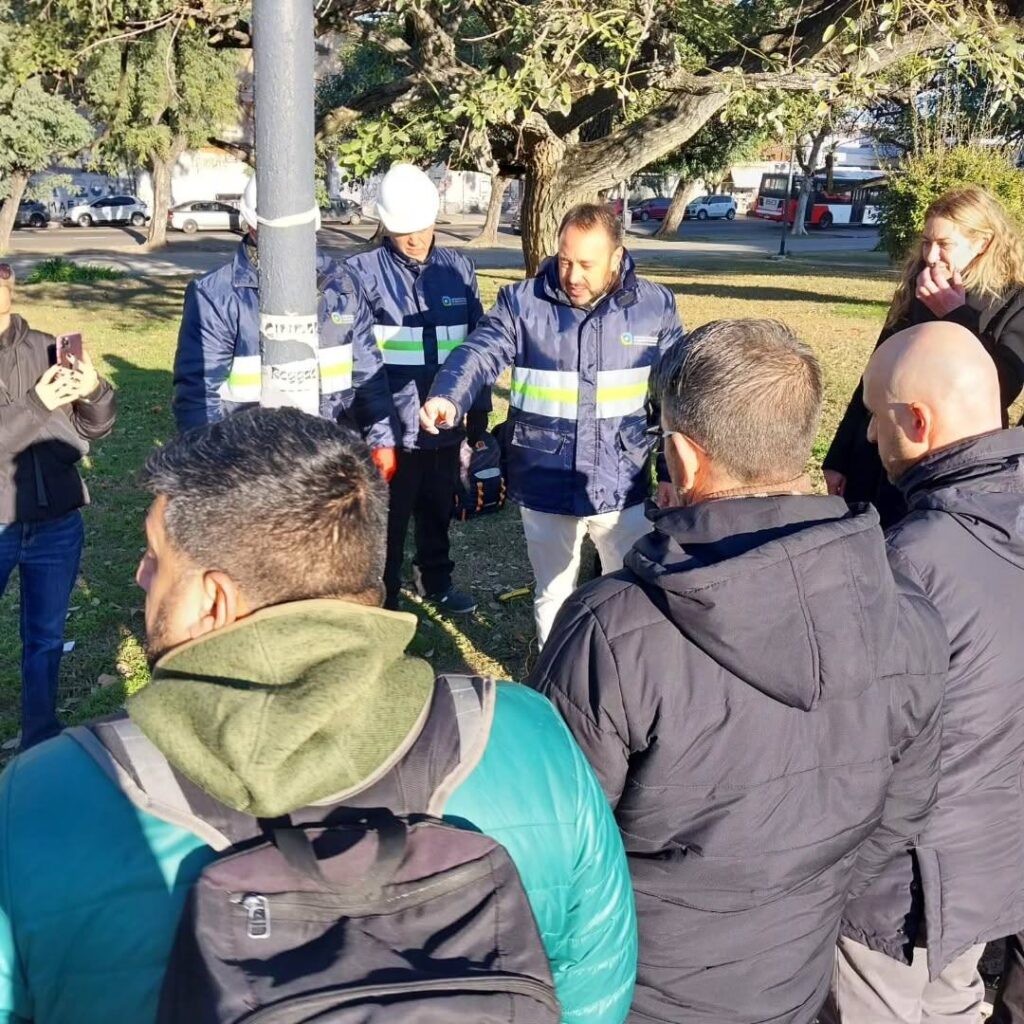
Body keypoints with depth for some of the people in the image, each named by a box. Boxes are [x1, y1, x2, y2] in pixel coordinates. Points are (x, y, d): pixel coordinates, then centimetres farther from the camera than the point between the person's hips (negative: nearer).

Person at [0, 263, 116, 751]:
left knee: (45, 639, 15)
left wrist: (94, 392, -17)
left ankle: (40, 739, 32)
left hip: (56, 524, 2)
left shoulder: (45, 349, -1)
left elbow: (95, 428, 2)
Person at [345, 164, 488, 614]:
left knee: (438, 512, 21)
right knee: (388, 520, 9)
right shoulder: (362, 272, -8)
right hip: (390, 426, -4)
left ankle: (436, 582, 41)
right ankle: (383, 599, 25)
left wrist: (478, 413, 11)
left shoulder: (458, 269, 4)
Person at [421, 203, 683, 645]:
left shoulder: (655, 306, -2)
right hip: (546, 485, 0)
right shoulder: (522, 302, -6)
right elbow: (479, 353, -20)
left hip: (623, 486, 0)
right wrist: (447, 397, -41)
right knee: (553, 593, 18)